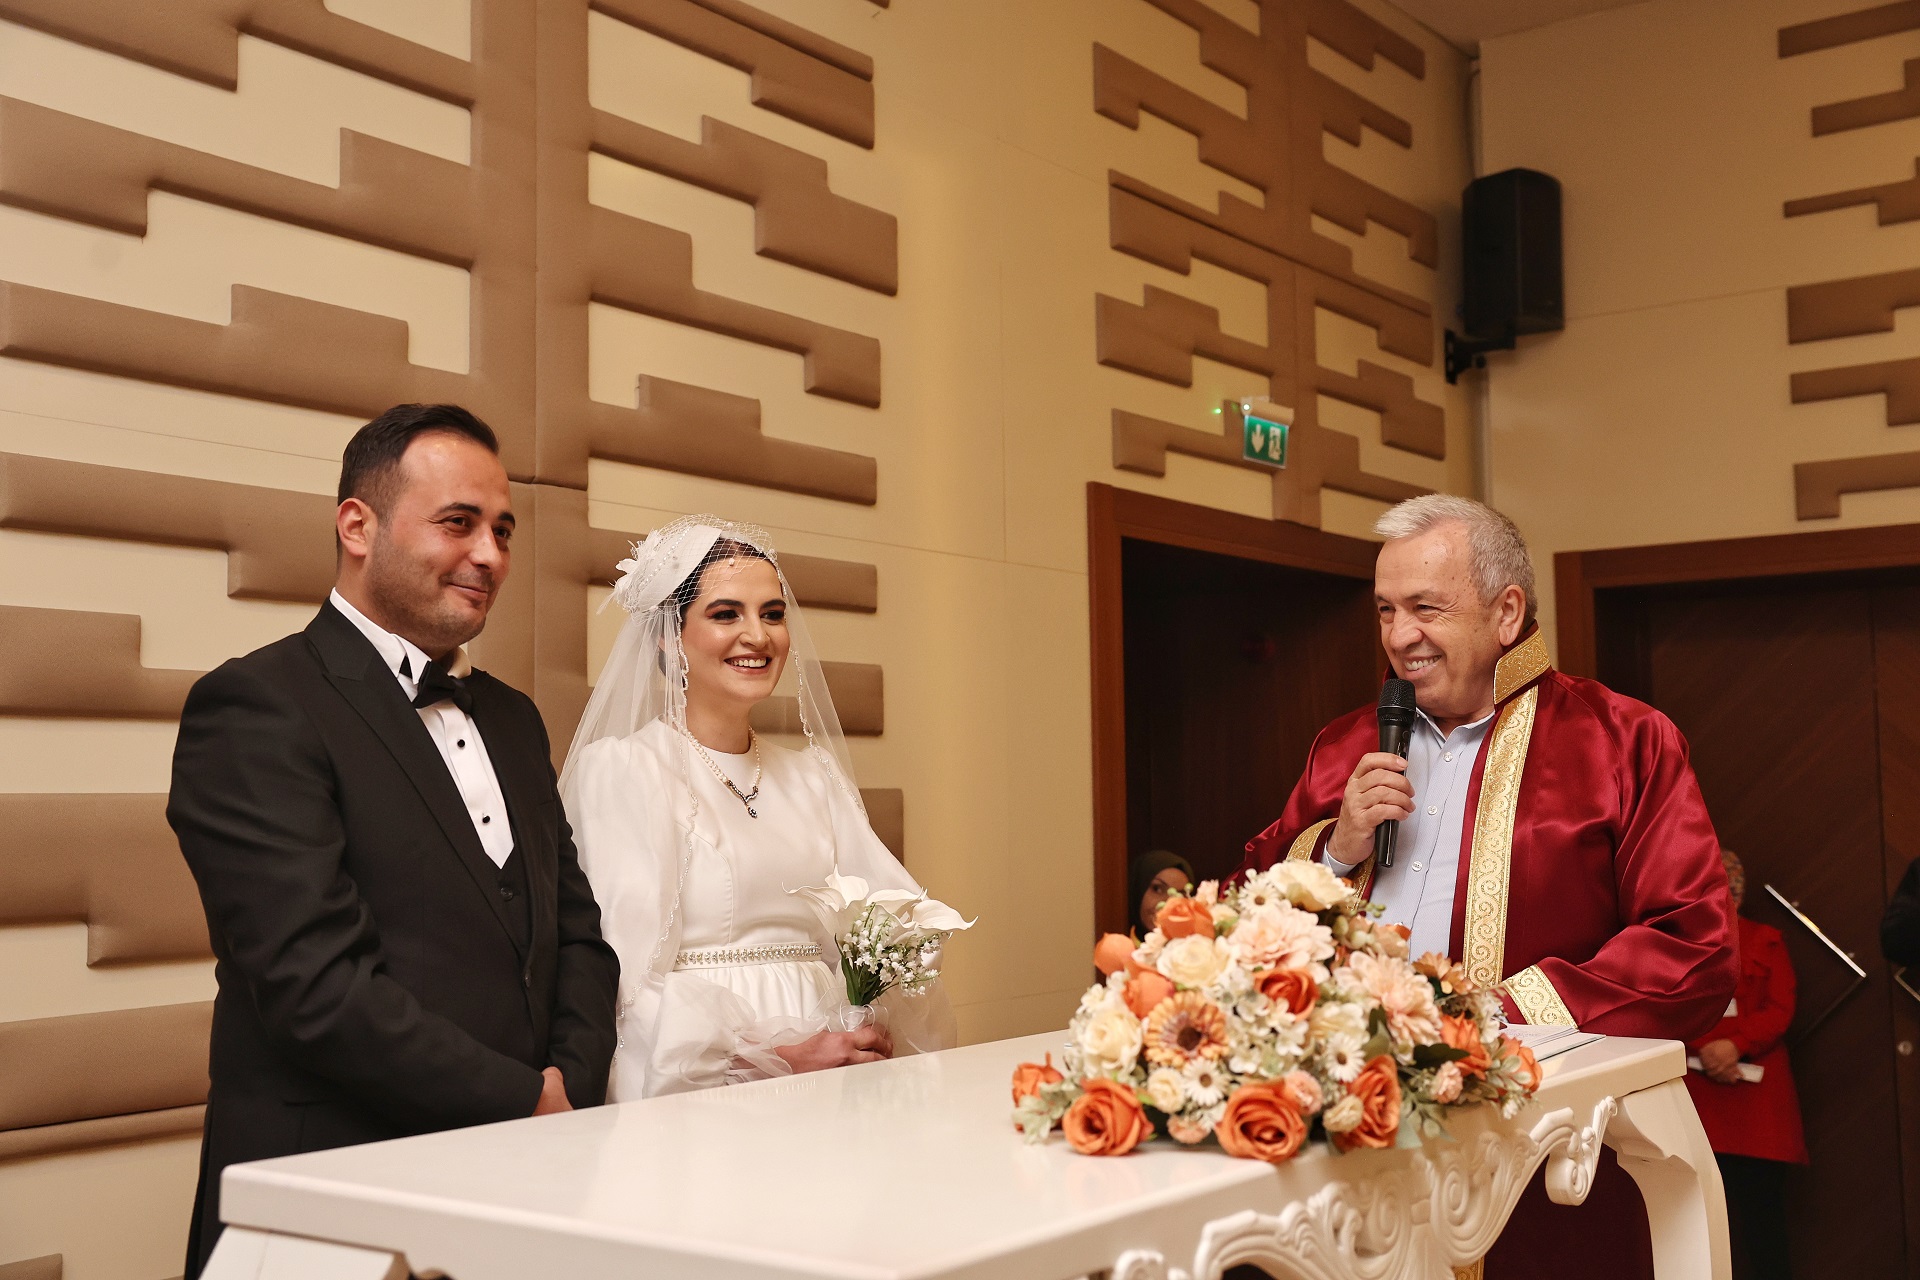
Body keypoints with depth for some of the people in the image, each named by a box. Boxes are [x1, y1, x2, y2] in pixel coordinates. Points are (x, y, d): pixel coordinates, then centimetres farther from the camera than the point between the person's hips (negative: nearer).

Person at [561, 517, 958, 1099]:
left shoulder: (814, 772, 17)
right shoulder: (620, 767, -1)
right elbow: (634, 981, -9)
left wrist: (881, 1030, -12)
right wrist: (782, 1057, -18)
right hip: (698, 1090, -4)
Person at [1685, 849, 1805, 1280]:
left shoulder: (1765, 941, 14)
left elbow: (1781, 1009, 2)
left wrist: (1736, 1044, -15)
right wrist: (1703, 1050, -15)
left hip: (1757, 1090, 0)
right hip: (1694, 1090, 0)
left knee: (1762, 1200, -2)